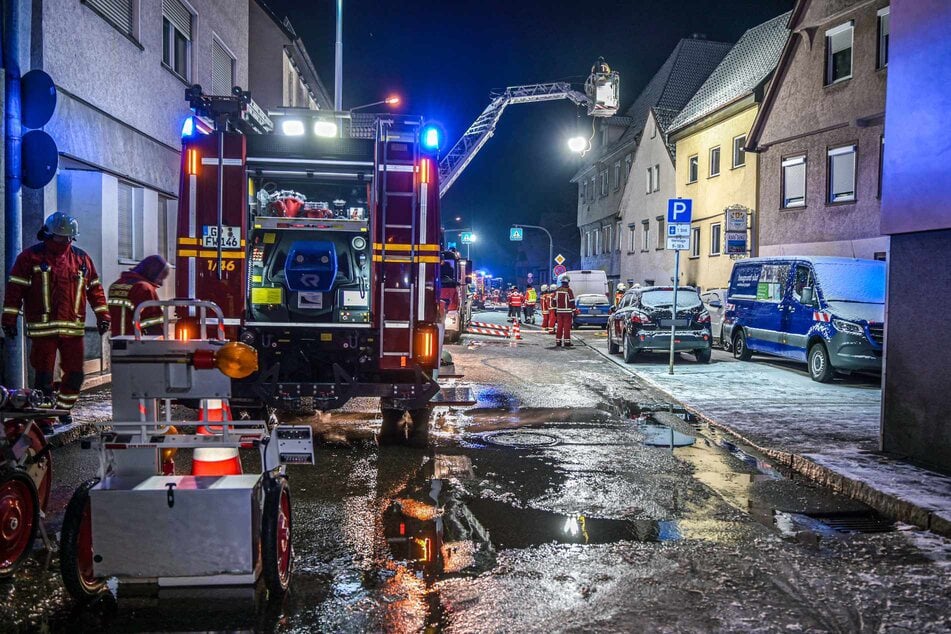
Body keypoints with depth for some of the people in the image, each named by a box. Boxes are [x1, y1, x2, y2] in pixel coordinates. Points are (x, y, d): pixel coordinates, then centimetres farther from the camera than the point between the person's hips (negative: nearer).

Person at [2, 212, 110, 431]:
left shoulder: (81, 258, 11)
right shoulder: (30, 257, 1)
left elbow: (94, 288, 16)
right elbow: (15, 288, -1)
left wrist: (102, 314, 11)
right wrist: (9, 319, -4)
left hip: (73, 328, 4)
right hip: (43, 329, -3)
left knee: (75, 373, 8)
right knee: (44, 375, 0)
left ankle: (64, 408, 31)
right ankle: (43, 419, 11)